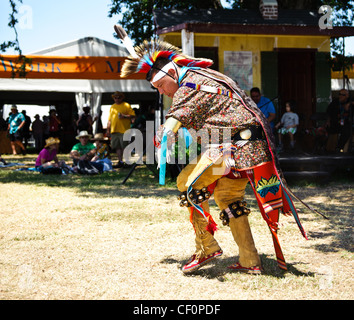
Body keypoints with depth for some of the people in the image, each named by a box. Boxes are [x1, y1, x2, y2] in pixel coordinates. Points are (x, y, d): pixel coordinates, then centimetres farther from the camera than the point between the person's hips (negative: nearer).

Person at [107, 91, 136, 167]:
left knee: (125, 147, -7)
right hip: (114, 130, 5)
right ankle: (120, 161, 11)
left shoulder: (126, 105, 3)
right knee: (117, 147, 5)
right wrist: (108, 129, 16)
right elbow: (109, 119, 21)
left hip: (124, 130, -5)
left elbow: (133, 115, -2)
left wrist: (125, 116, -16)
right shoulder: (112, 107, 19)